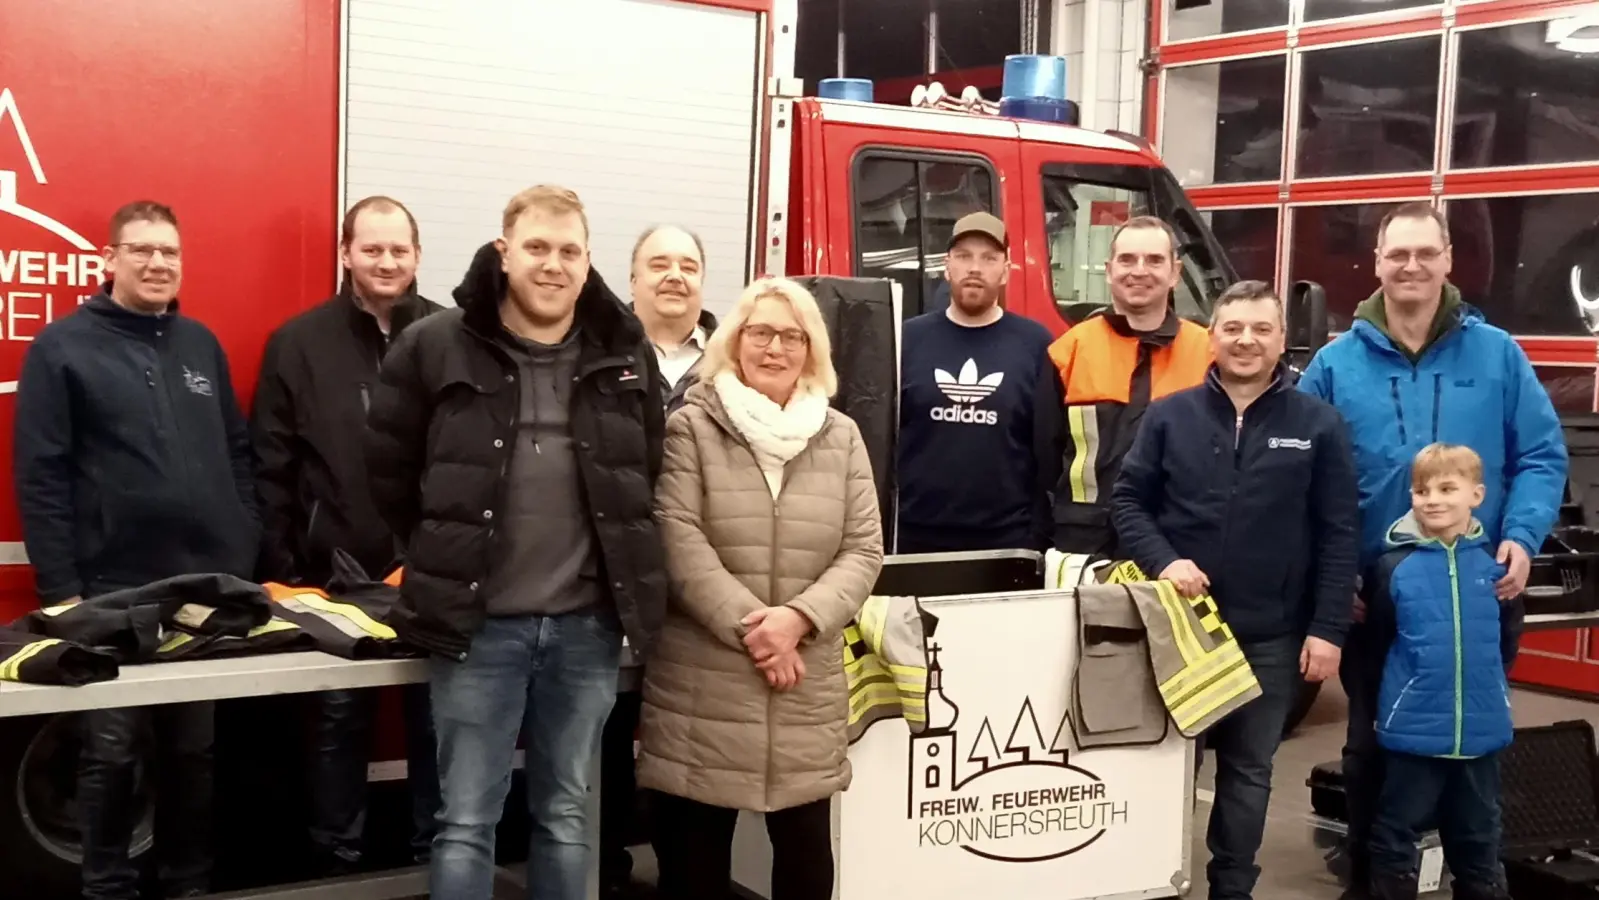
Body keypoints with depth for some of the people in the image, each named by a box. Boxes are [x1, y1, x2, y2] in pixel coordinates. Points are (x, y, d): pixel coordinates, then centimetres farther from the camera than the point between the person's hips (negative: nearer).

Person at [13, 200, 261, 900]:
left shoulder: (201, 344, 12)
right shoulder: (62, 348, -2)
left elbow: (239, 456, 16)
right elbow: (39, 477, -6)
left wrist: (246, 556, 9)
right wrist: (60, 589, -10)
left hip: (211, 586, 4)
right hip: (112, 592, -4)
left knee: (195, 749, 11)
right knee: (111, 751, 3)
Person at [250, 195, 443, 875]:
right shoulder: (299, 342, 2)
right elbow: (271, 467, 2)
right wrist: (280, 565, -3)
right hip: (335, 577, 0)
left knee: (435, 723, 9)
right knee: (338, 725, 10)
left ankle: (435, 856, 23)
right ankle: (336, 860, 23)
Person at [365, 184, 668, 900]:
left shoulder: (626, 352, 3)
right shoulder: (436, 345, -6)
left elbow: (650, 473, 15)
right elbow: (389, 470, 3)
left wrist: (619, 556, 11)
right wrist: (448, 555, 7)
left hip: (587, 624, 3)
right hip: (478, 621, -2)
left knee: (566, 815, 14)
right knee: (466, 820, 4)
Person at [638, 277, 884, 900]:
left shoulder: (840, 437, 9)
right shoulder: (689, 429, 0)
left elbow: (863, 550, 3)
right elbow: (680, 543, -10)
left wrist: (798, 618, -13)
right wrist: (750, 627, -17)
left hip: (807, 693, 3)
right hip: (700, 691, -3)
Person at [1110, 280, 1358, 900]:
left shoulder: (1317, 424, -1)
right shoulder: (1170, 416, 2)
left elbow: (1337, 536, -2)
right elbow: (1127, 500, 5)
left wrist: (1328, 629, -6)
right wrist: (1163, 561, -13)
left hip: (1271, 635, 0)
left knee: (1248, 770, 10)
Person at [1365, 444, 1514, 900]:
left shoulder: (1494, 563, -2)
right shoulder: (1394, 566, -9)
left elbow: (1508, 637, 11)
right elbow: (1374, 636, -1)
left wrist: (1487, 685, 10)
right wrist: (1408, 682, 2)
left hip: (1481, 728, 2)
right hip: (1413, 727, -2)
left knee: (1478, 836, 18)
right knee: (1396, 834, 8)